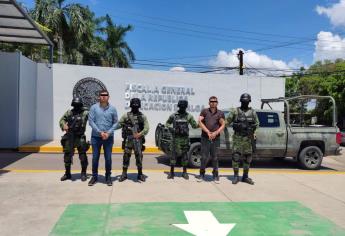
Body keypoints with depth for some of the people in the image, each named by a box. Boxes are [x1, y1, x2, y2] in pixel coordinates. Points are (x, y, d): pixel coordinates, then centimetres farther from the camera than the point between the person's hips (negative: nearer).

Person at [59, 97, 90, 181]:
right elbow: (62, 120, 6)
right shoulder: (69, 113, 9)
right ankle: (67, 174, 24)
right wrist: (64, 125, -14)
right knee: (67, 156, 9)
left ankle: (83, 173, 15)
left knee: (83, 156, -1)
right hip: (69, 137, 3)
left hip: (80, 138, -3)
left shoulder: (85, 113, -1)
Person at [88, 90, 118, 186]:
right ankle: (94, 176, 24)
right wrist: (100, 132, -13)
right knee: (95, 157, 9)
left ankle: (108, 176, 22)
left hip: (109, 137, 0)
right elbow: (91, 121, -5)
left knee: (108, 158, 7)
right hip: (96, 137, 0)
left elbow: (115, 123, 1)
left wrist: (108, 132, -12)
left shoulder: (112, 109, -1)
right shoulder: (94, 107, -3)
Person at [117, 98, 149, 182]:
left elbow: (146, 128, -4)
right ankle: (124, 174, 15)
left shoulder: (143, 116, 5)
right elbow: (119, 124, 6)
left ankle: (140, 174, 16)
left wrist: (140, 134, -19)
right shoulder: (126, 115, 5)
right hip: (128, 139, 0)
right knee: (126, 156, 4)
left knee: (139, 157, 4)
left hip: (138, 140, 0)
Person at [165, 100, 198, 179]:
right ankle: (171, 172, 11)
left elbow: (194, 125, 4)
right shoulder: (173, 115, 1)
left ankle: (184, 172, 17)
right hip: (176, 138, -1)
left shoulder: (189, 116, 4)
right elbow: (167, 123, 12)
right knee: (173, 154, 0)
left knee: (185, 155, 6)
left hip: (185, 138, 1)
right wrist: (171, 128, -6)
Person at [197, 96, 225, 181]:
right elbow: (200, 122, -4)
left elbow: (223, 125, 3)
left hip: (216, 138, 1)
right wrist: (208, 132, -12)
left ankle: (215, 175, 18)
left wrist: (215, 133, -11)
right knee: (204, 157, 2)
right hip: (205, 138, -1)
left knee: (215, 157, 5)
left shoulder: (220, 113, 7)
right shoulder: (204, 111, 4)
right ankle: (202, 174, 16)